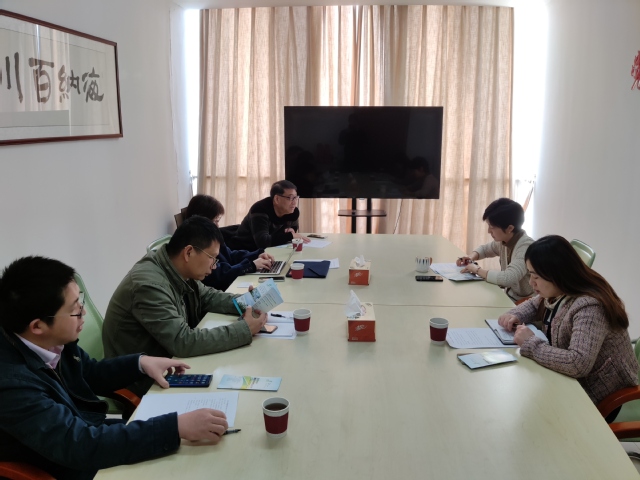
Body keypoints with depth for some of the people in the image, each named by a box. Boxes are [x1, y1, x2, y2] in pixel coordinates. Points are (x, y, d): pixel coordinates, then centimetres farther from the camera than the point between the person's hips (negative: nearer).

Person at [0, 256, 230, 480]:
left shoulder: (52, 340, -11)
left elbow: (90, 374, 10)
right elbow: (83, 446, -34)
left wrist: (141, 362, -5)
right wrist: (177, 426, -38)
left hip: (92, 432, 6)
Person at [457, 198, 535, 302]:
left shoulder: (526, 247, -24)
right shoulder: (503, 241, -1)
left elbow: (508, 278, -37)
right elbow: (484, 249, 19)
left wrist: (477, 270, -23)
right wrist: (471, 257, -3)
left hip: (524, 305, -7)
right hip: (508, 297, 7)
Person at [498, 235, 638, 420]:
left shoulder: (589, 307, -32)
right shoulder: (557, 291, -4)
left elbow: (577, 364, -42)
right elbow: (535, 305, 17)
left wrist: (530, 343, -30)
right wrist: (515, 315, -5)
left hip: (595, 395, -7)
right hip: (570, 380, 8)